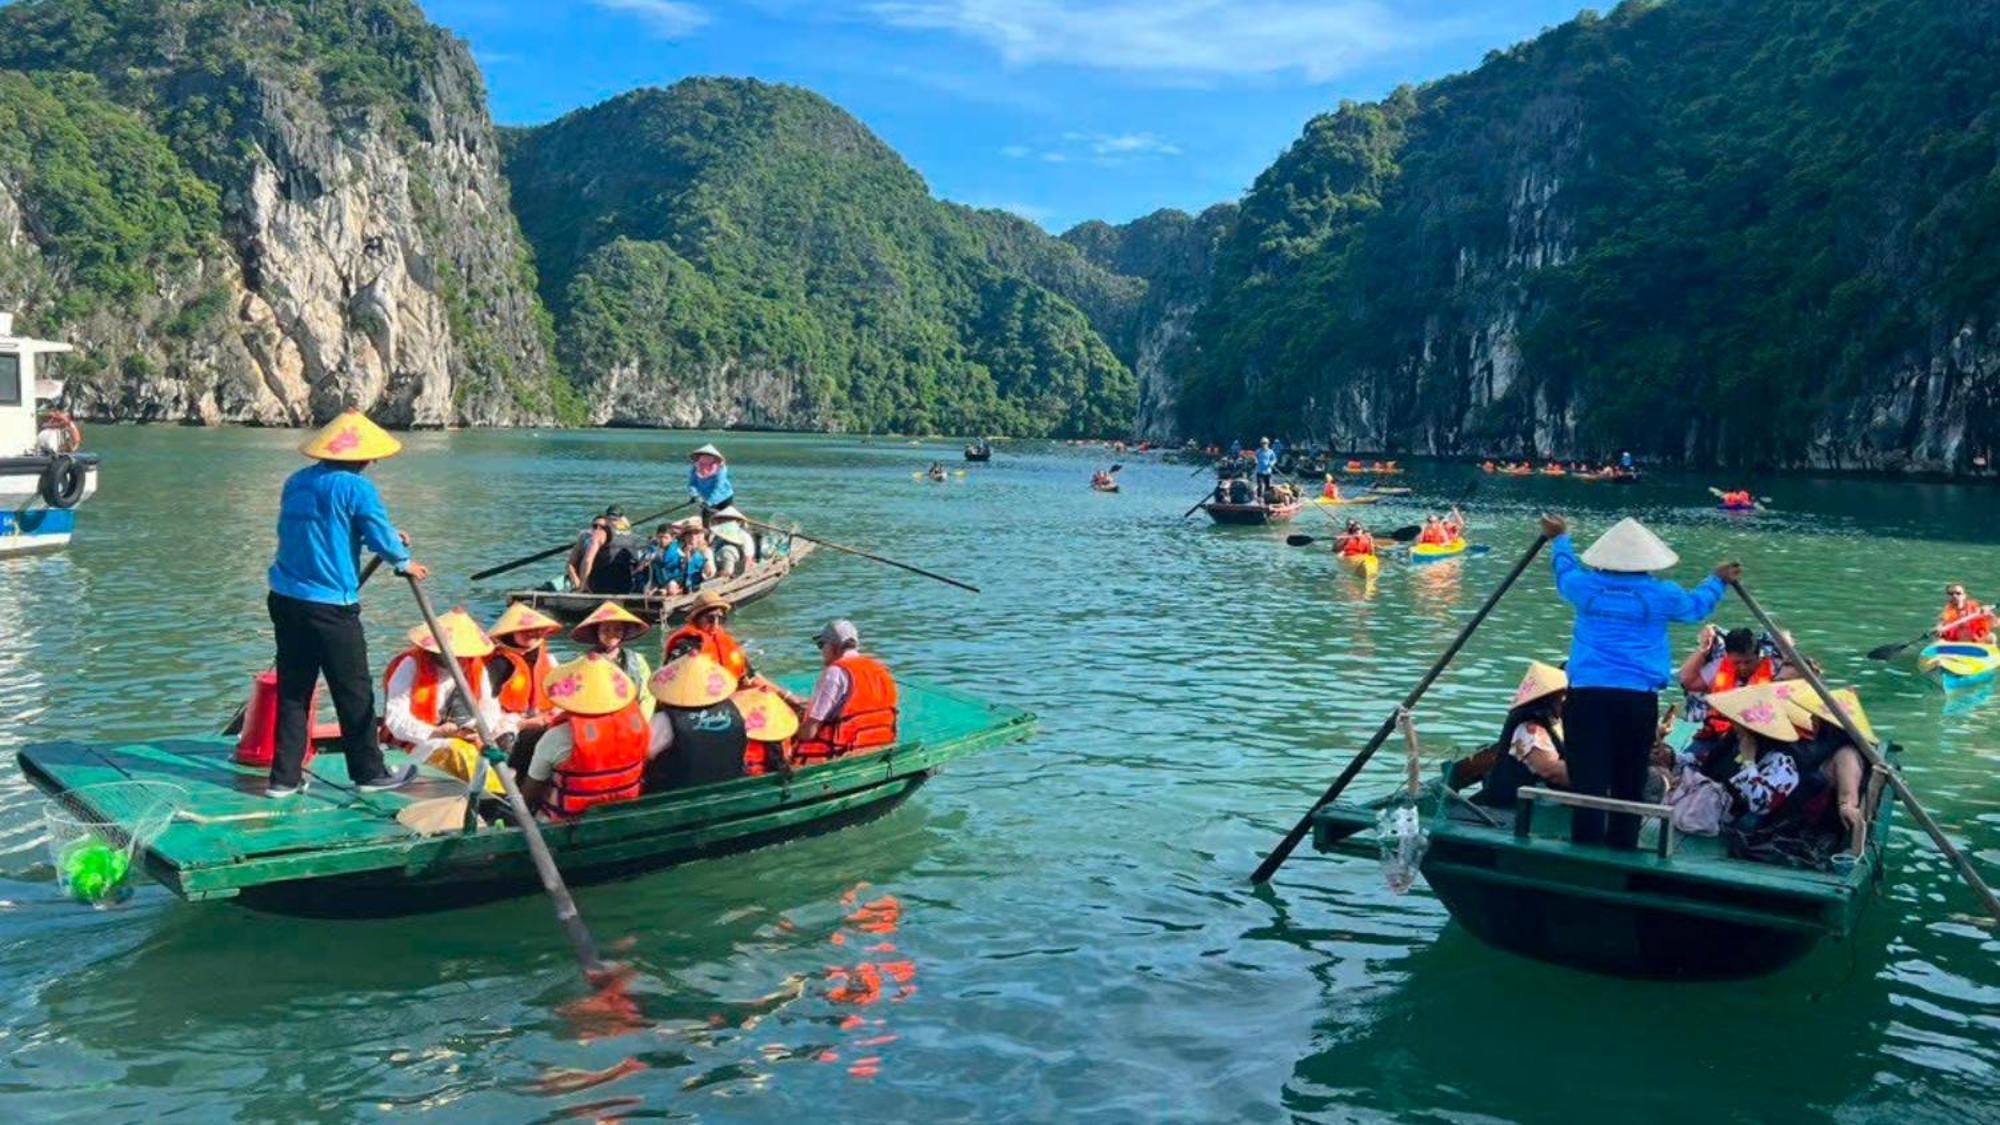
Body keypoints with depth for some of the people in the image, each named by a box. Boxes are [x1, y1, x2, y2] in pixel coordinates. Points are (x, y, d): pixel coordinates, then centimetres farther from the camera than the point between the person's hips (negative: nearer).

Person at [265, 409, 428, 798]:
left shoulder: (296, 482, 12)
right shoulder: (357, 488, -11)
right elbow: (385, 542, -12)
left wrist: (390, 537, 25)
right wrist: (405, 563, 10)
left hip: (285, 601, 7)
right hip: (331, 607, -7)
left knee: (292, 690, 12)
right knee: (355, 694, 6)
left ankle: (284, 777, 14)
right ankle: (369, 773, 16)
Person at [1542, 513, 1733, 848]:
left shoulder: (1585, 587, 3)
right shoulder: (1662, 595, 1)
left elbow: (1565, 571, 28)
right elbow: (1697, 606, 23)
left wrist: (1561, 539, 47)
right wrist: (1717, 580, 43)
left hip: (1586, 694, 0)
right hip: (1639, 697, 0)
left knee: (1588, 780, -3)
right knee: (1629, 782, 11)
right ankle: (1623, 849, 18)